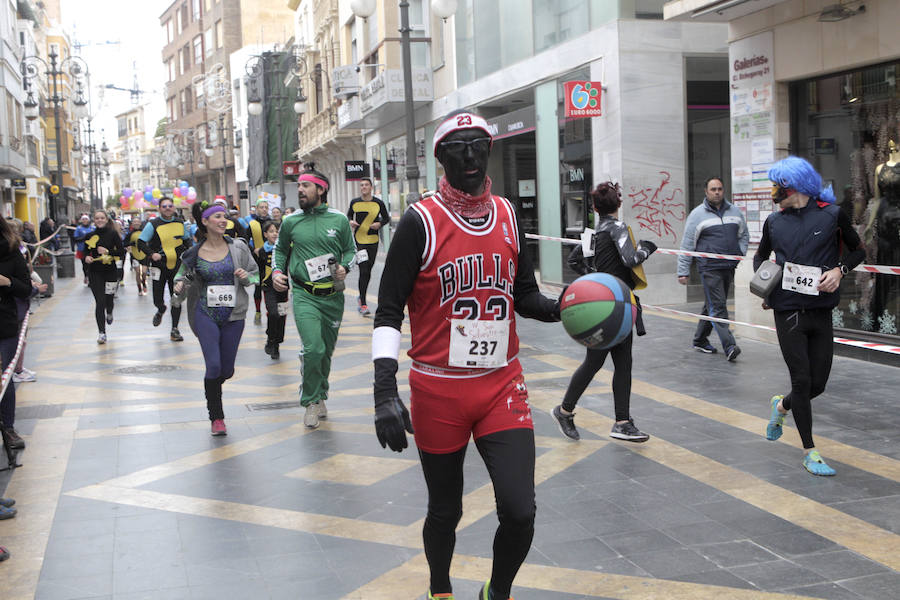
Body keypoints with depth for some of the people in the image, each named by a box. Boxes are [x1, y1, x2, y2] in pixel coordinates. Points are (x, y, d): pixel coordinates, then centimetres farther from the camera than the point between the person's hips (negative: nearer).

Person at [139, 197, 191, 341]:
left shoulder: (180, 223, 7)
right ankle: (161, 310, 39)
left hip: (177, 266, 2)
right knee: (158, 300, 2)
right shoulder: (153, 224, -6)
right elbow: (141, 242, -6)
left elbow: (187, 240, 23)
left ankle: (174, 330, 8)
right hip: (159, 266, -2)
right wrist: (152, 254, -22)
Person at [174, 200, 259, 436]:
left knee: (227, 370, 7)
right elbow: (183, 278, 10)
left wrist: (246, 277, -12)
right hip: (206, 314, -2)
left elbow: (256, 274, 10)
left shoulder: (238, 247, 1)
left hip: (233, 315, 2)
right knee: (214, 365, -12)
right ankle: (216, 417, 6)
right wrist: (180, 287, -13)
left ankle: (211, 387, 45)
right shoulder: (194, 253, -1)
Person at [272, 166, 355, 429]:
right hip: (304, 295, -2)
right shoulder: (291, 222, 2)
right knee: (313, 349, -18)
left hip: (333, 296, 2)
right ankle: (311, 401, 1)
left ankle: (319, 396, 34)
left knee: (327, 350, 13)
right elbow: (280, 248, 18)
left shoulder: (339, 220, 1)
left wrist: (344, 267, -9)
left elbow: (350, 249, 10)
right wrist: (277, 271, 2)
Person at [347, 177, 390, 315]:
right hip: (359, 240, -2)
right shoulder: (354, 203, 2)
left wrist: (380, 224, -9)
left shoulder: (378, 203, 1)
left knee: (368, 271, 12)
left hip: (373, 241, 2)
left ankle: (361, 297, 35)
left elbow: (387, 218, 11)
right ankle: (363, 304, -8)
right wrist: (350, 222, -5)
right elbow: (348, 216, 17)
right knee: (363, 271, -12)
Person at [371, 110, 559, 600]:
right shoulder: (421, 221, -9)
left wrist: (556, 308, -8)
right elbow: (388, 310, -9)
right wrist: (385, 390, -20)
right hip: (438, 391, -3)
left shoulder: (507, 215, 5)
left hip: (502, 385, 3)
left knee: (520, 511, -7)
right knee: (445, 510, 12)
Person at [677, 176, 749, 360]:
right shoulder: (698, 214, -3)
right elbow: (687, 245, -2)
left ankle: (700, 341, 27)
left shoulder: (734, 212, 11)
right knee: (717, 307, -11)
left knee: (712, 306, 14)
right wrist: (683, 272, -5)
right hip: (709, 268, -5)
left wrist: (740, 253, 6)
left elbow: (744, 235, 24)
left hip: (729, 267, 5)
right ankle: (729, 346, -17)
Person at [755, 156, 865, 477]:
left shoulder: (832, 215, -2)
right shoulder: (774, 222, 5)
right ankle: (809, 452, 10)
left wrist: (839, 270, -10)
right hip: (788, 313, 0)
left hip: (821, 313, 0)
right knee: (802, 381, -2)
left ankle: (781, 405, 39)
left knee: (818, 383, 6)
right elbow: (761, 255, 21)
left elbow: (858, 251, 9)